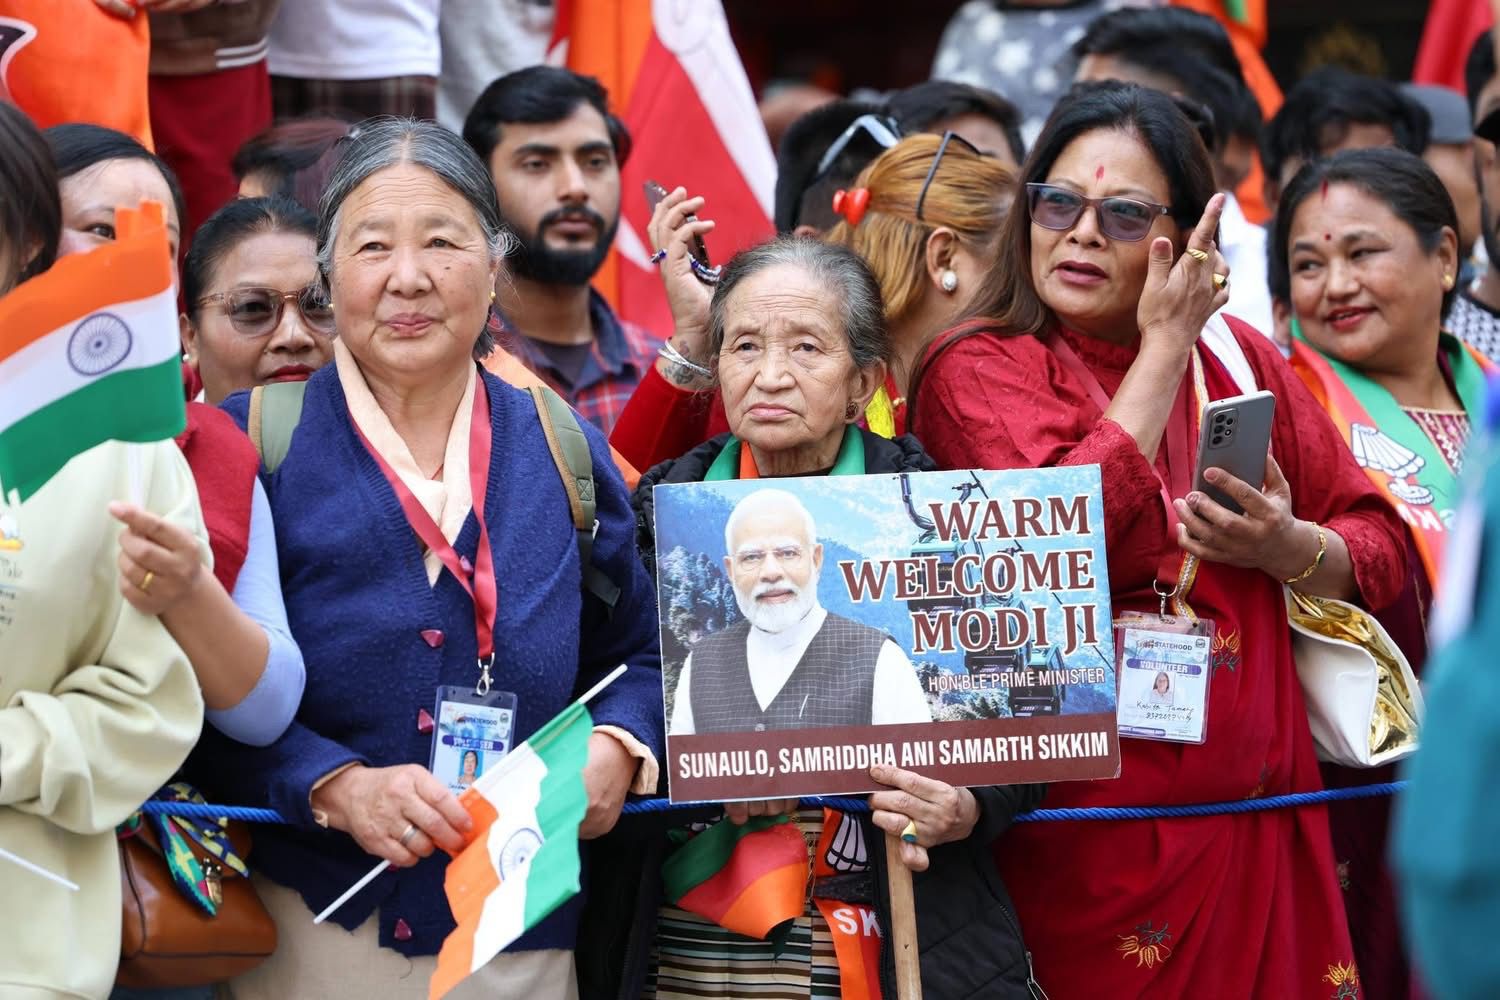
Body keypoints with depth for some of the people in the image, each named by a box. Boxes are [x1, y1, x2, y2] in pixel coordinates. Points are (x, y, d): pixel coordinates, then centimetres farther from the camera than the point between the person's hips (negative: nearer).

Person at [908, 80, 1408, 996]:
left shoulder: (1237, 356, 11)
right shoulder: (975, 368, -2)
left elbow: (1384, 547, 13)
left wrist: (1292, 550, -10)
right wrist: (1164, 346, -10)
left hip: (1258, 806, 4)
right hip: (1094, 813, -4)